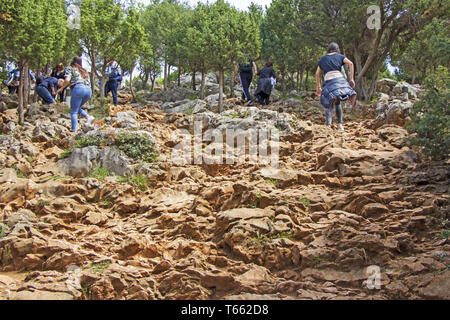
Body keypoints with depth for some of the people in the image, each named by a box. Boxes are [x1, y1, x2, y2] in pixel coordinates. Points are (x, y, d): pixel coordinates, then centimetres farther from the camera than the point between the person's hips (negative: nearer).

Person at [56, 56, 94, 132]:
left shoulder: (70, 68, 13)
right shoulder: (84, 71, 30)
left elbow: (67, 80, -3)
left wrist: (61, 88, 10)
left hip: (78, 88, -6)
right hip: (88, 90, 6)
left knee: (73, 111, 0)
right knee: (77, 108, 24)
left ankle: (74, 130, -9)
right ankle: (88, 117, 1)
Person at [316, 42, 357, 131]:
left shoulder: (323, 59, 22)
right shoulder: (340, 56, 18)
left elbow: (317, 74, 22)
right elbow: (351, 63, 3)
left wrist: (318, 87, 30)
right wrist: (352, 79, 3)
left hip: (329, 81, -1)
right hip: (340, 79, 1)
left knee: (329, 104, 3)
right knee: (337, 103, 19)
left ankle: (328, 125, -16)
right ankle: (340, 124, 12)